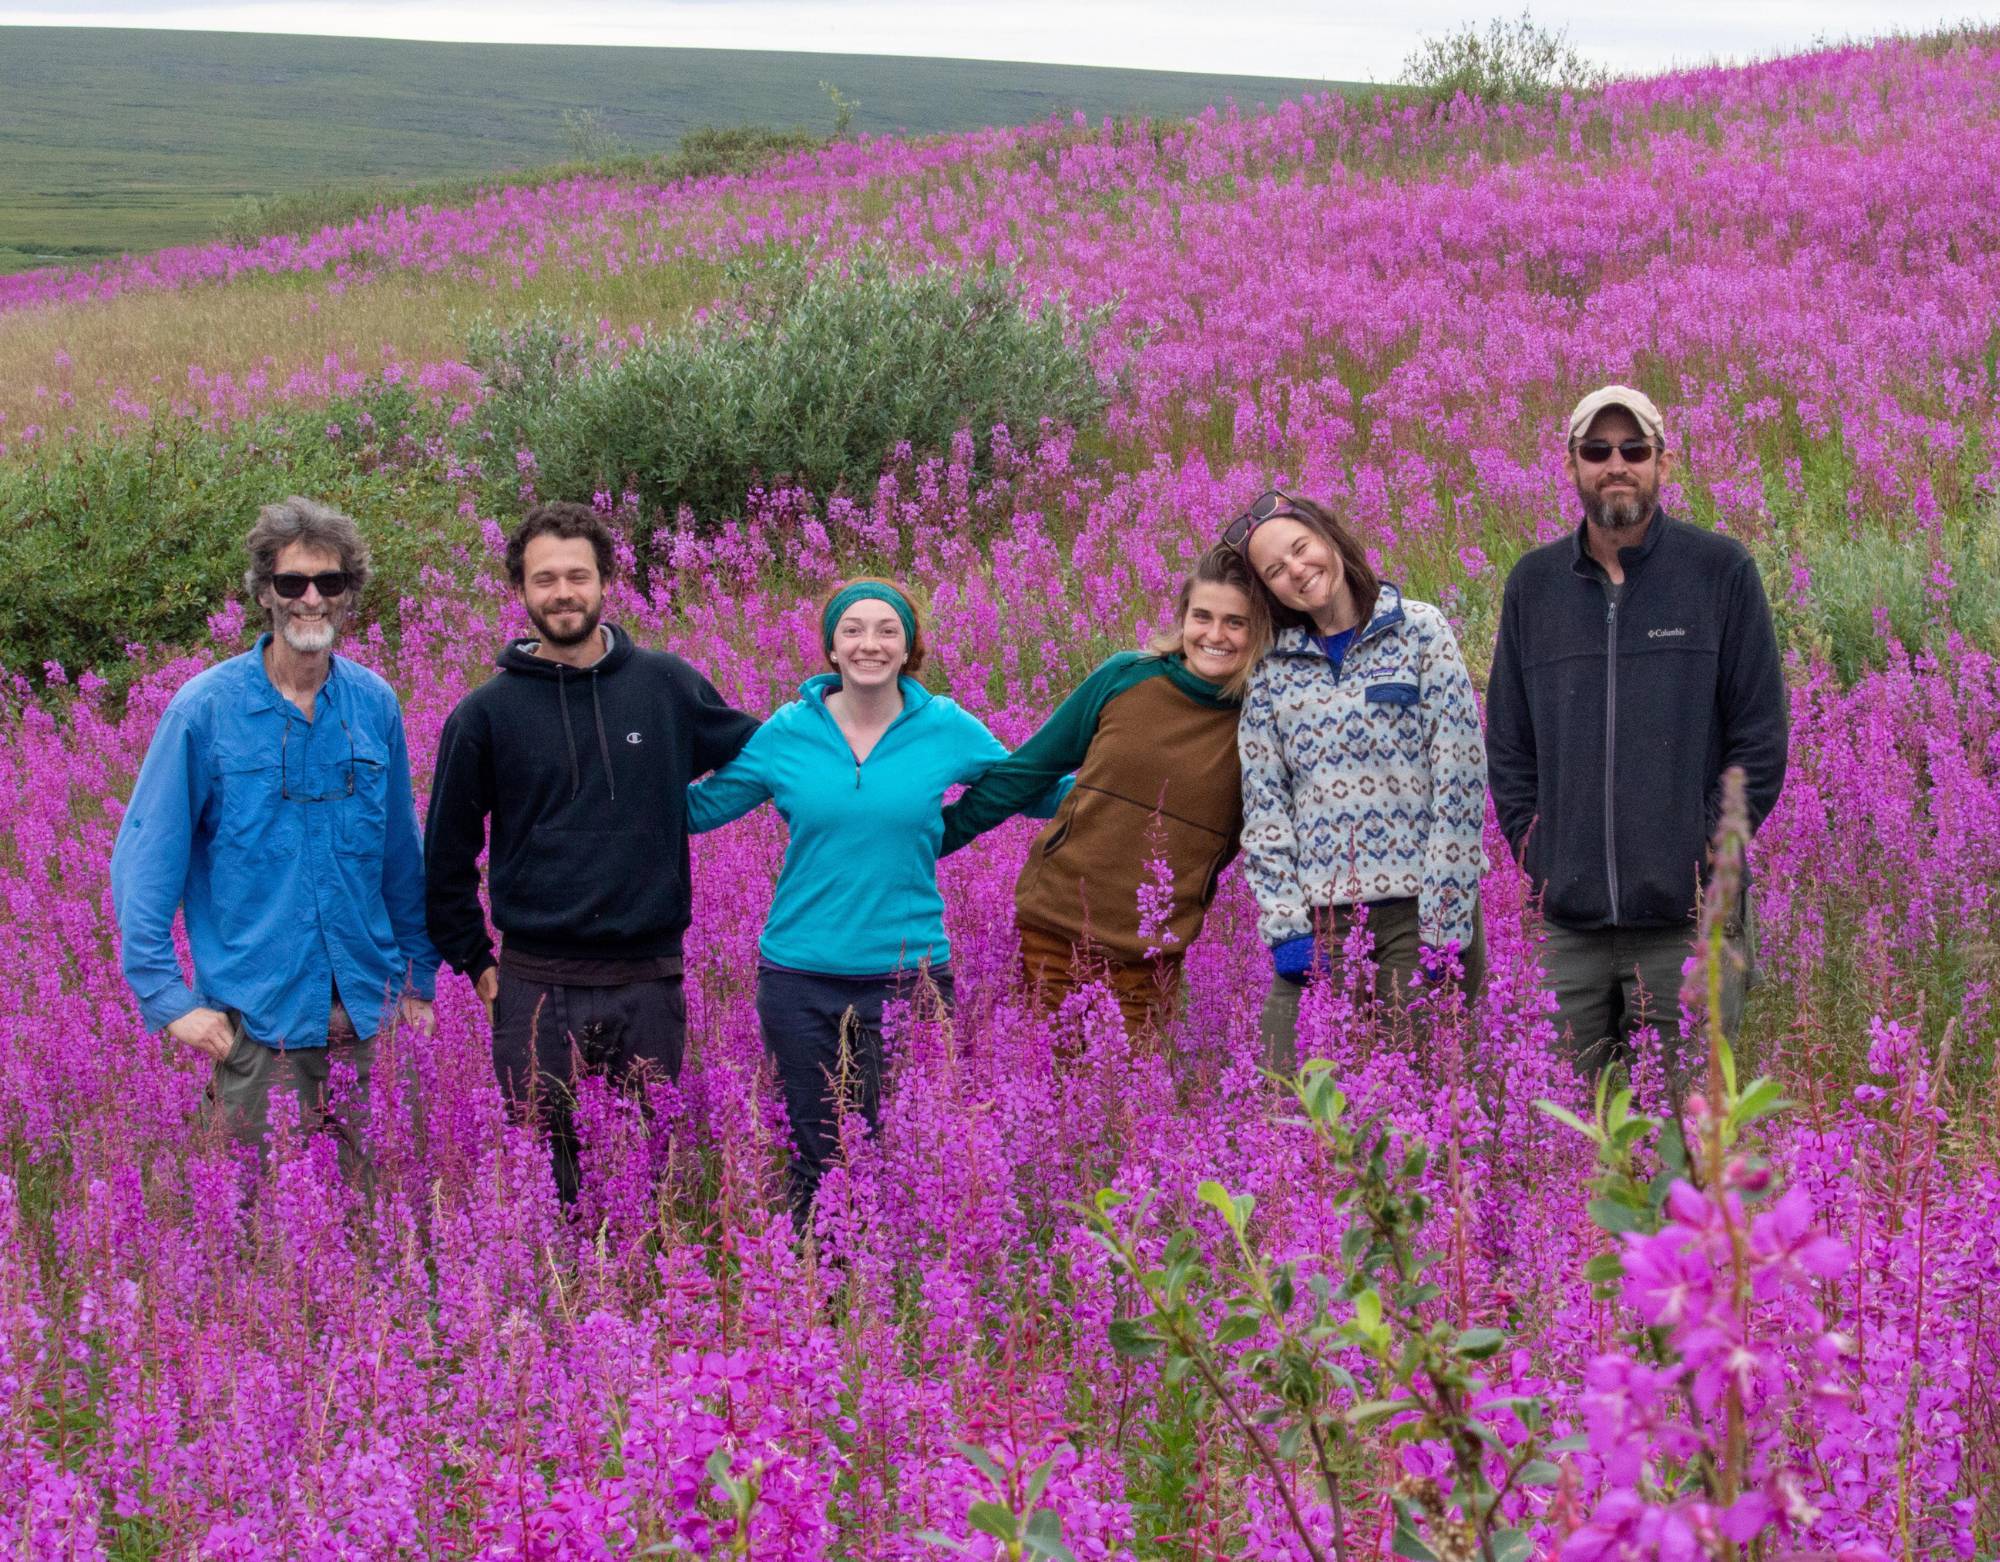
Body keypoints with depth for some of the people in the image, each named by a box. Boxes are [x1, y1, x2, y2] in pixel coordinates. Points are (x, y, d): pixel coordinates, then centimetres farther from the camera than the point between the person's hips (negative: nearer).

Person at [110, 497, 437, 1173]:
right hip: (257, 1024, -3)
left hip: (370, 1017, 3)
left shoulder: (375, 705, 5)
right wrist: (166, 995, -9)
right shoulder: (206, 709, -6)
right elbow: (145, 859, -4)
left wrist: (420, 978, 15)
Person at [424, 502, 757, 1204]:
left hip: (649, 983, 1)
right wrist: (475, 961, 7)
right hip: (537, 988, -1)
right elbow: (447, 857, 9)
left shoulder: (668, 685, 3)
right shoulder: (485, 714, 2)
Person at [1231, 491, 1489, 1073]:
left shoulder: (1420, 632, 1)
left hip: (1416, 907, -3)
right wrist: (1286, 929, -3)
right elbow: (1264, 805, 7)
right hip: (1317, 918, 3)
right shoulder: (1273, 668, 10)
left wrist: (1444, 928, -10)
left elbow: (1460, 781, -5)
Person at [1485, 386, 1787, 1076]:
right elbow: (1507, 746, 14)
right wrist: (1538, 857, 3)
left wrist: (1700, 858, -7)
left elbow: (1760, 740, 0)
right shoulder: (1533, 583, 10)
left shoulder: (1722, 571, 0)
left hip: (1689, 922, -3)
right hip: (1568, 922, 3)